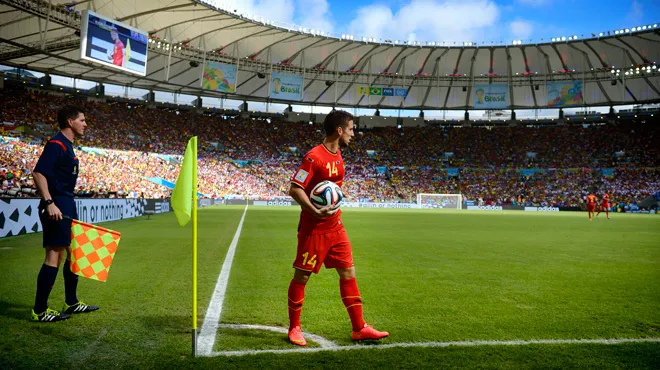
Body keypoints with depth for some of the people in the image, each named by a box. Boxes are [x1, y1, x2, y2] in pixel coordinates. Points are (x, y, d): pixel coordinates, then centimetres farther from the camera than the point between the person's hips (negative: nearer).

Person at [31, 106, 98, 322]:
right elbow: (38, 173, -22)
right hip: (57, 206, -11)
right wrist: (49, 203, -27)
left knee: (73, 252, 15)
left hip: (67, 206, 11)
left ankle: (71, 303, 25)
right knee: (54, 256, -8)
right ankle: (39, 310, 0)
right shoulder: (56, 144, -12)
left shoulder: (67, 145, 17)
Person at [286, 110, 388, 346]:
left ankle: (359, 328, 17)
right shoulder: (314, 157, -17)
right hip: (314, 228, -8)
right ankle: (294, 328, 20)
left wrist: (334, 209, 12)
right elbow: (294, 189, -20)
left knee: (348, 273, 8)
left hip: (335, 227, 8)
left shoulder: (338, 156, 10)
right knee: (301, 276, 4)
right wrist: (315, 211, -30)